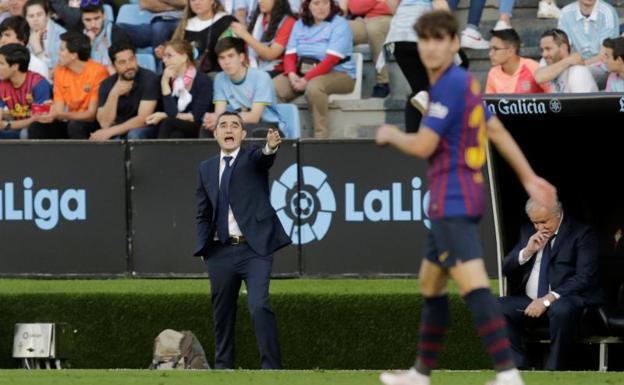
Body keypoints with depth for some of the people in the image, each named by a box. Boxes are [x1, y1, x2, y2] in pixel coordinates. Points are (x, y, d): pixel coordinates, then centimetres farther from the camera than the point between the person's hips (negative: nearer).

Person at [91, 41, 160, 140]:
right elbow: (105, 124, -11)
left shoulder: (149, 79, -14)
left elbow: (143, 119, -21)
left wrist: (109, 132, -27)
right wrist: (114, 94, -24)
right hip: (118, 132, 2)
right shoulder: (106, 85, -3)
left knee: (134, 134, -35)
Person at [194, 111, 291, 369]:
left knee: (259, 306, -18)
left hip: (254, 249, -4)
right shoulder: (206, 169, 13)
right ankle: (222, 367, 21)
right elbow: (203, 214, 17)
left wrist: (271, 147, -46)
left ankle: (272, 368, -17)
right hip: (220, 251, 4)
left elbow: (264, 158, -23)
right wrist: (203, 248, 6)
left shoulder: (253, 158, 3)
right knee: (222, 314, 10)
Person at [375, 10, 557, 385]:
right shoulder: (466, 82, 14)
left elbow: (423, 146, -17)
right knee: (431, 285, 20)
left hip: (452, 201, -11)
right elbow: (498, 131, 20)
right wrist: (529, 177, 24)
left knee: (474, 285, -19)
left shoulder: (451, 84, -15)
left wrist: (391, 134, 3)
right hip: (452, 202, 11)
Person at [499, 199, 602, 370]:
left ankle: (554, 371, -27)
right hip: (528, 301, 5)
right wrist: (527, 251, -6)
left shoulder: (582, 234, -3)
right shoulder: (528, 232, 15)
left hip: (564, 300, -5)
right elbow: (506, 269, 15)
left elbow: (584, 278, -13)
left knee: (562, 310, -40)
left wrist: (548, 300, -21)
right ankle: (519, 367, -20)